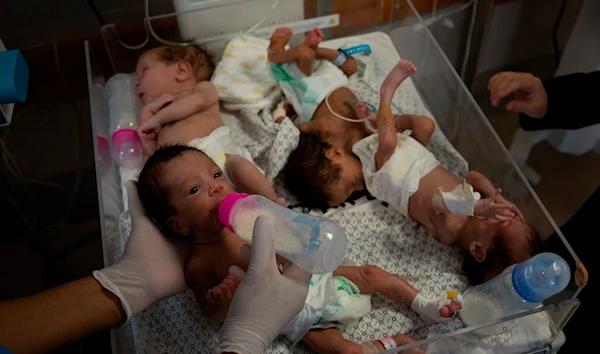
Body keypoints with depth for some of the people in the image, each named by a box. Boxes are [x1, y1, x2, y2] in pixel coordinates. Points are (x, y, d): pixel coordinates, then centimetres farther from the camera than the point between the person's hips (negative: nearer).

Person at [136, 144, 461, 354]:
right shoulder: (199, 265, -14)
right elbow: (211, 312, -5)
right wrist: (221, 299, -29)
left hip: (313, 276, 5)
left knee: (373, 274, 6)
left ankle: (425, 306, 26)